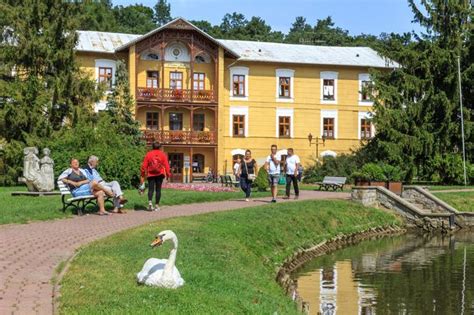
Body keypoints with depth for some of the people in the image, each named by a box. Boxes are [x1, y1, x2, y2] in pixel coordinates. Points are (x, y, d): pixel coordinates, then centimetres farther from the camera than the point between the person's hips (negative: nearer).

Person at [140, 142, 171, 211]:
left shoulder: (148, 154, 2)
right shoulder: (163, 154, 2)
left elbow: (144, 165, 1)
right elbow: (166, 165, -1)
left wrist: (142, 174, 9)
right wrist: (168, 174, 3)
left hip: (151, 174, 0)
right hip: (160, 174, 0)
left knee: (151, 189, 2)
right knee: (158, 190, 6)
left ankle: (150, 202, -21)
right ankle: (157, 205, 5)